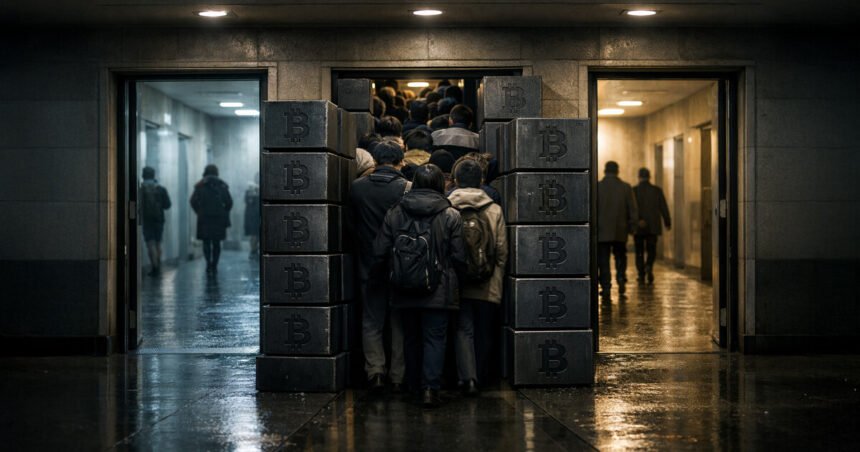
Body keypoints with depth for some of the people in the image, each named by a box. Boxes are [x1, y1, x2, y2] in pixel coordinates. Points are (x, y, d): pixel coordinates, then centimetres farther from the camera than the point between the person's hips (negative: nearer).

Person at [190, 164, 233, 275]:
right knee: (216, 243, 8)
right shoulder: (222, 186, 4)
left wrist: (199, 212, 6)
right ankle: (214, 266, 6)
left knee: (206, 242, 4)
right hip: (219, 219, 1)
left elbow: (193, 201, -6)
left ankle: (209, 263, -14)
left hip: (204, 218, -1)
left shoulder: (200, 186, 1)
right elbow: (229, 202, -1)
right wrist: (224, 214, 11)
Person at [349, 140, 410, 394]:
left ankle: (375, 371, 1)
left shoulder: (357, 187, -4)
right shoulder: (407, 189, -12)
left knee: (371, 323, 11)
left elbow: (351, 224, 6)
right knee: (400, 325, 9)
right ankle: (398, 377, 11)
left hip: (369, 268, 1)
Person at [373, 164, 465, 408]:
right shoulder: (451, 216, -6)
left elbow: (380, 253, 1)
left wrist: (391, 276, 17)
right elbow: (459, 258, -6)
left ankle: (415, 386, 26)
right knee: (435, 339, 2)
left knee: (412, 339, 16)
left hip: (404, 293, 3)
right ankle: (430, 387, -9)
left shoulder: (394, 213, 1)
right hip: (438, 292, -3)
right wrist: (454, 280, 11)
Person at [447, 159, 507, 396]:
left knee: (464, 329, 4)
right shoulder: (494, 210, -2)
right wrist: (498, 280, 12)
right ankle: (482, 375, 26)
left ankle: (468, 377, -10)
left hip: (458, 285, -1)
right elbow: (502, 252, 0)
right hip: (488, 287, 1)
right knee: (485, 332, 14)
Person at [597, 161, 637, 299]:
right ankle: (621, 278, -3)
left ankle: (606, 287, -3)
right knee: (620, 256, 18)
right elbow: (632, 210, -1)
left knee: (603, 261, 3)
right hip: (620, 231, 2)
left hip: (602, 231, -2)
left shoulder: (597, 187, -6)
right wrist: (631, 226, 9)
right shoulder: (626, 187, 0)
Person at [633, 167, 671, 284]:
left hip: (638, 227, -1)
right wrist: (667, 222, 11)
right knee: (651, 250, 9)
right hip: (653, 226, 1)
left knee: (639, 251, 11)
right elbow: (664, 208, 1)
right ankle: (649, 266, -18)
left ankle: (641, 274, 10)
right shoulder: (657, 190, 0)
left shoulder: (633, 191, -4)